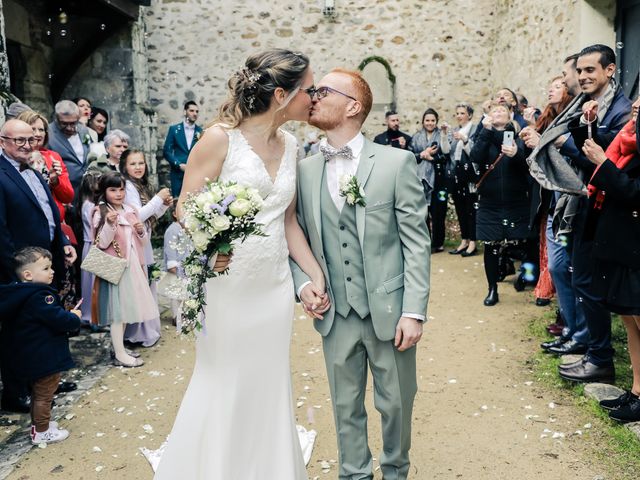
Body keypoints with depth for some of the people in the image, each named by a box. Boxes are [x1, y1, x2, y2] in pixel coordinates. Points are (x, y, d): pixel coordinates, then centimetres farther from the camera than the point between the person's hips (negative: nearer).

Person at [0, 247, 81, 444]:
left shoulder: (21, 294, 3)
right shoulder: (41, 296, -27)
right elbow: (60, 320, -28)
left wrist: (68, 316, 7)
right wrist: (75, 318, -9)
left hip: (31, 358, 10)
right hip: (45, 359, -9)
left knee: (37, 393, 25)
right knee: (44, 396, 6)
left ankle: (38, 423, 40)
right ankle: (41, 432, 19)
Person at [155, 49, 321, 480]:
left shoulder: (290, 145, 7)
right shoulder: (221, 138, -11)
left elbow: (288, 220, 11)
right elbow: (186, 207, -9)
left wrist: (316, 274, 5)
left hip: (275, 285, 5)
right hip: (227, 282, -5)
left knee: (269, 386, 14)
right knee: (223, 384, 8)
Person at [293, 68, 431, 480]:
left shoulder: (397, 162, -6)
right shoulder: (305, 170, 3)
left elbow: (417, 242, -7)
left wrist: (414, 311, -11)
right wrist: (303, 283, -7)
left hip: (389, 312, -2)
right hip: (336, 314, 3)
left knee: (396, 403, 15)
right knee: (346, 407, 16)